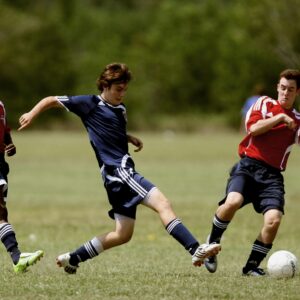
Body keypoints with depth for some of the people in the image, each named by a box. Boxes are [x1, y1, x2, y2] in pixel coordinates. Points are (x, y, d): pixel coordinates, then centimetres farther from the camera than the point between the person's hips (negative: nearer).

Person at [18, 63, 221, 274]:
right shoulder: (90, 104, 0)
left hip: (123, 173, 9)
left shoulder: (121, 109, 21)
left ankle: (72, 258, 20)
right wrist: (32, 114, -7)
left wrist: (131, 139, 20)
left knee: (123, 234, 11)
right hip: (116, 170, -9)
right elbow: (52, 100, 7)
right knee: (162, 204, -23)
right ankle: (196, 250, -35)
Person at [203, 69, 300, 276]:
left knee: (274, 219, -21)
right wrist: (279, 118, -7)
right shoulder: (265, 104, 11)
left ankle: (252, 265, -1)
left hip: (272, 175, 2)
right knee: (233, 201, -31)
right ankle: (212, 243, -4)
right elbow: (254, 128, -5)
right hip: (248, 166, -2)